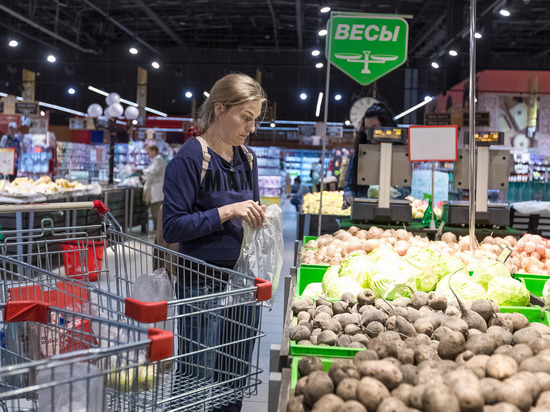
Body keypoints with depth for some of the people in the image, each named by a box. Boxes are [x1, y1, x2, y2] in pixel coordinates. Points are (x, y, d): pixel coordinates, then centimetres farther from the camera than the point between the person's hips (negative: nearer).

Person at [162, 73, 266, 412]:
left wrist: (257, 217, -1)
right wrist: (227, 212, -22)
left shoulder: (248, 157, 10)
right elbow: (173, 227, -16)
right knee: (199, 378, 4)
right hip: (203, 284, -6)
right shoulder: (191, 158, -12)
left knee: (235, 379, 17)